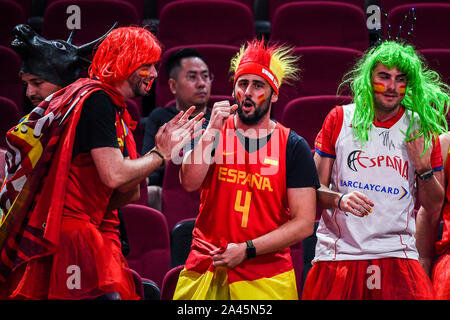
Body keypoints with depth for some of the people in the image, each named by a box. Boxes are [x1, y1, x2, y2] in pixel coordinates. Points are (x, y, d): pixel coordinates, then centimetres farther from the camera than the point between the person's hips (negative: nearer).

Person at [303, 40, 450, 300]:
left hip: (397, 255, 0)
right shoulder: (339, 119, 4)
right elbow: (315, 188, 6)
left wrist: (423, 167, -7)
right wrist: (339, 199, -15)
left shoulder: (422, 130, 6)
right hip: (337, 254, 0)